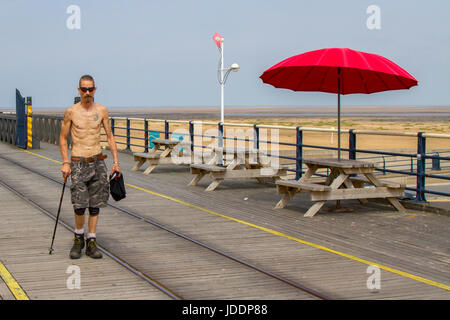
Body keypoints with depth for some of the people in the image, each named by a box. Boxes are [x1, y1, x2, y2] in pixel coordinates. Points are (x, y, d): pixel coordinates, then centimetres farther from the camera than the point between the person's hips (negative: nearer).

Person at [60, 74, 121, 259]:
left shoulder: (102, 110, 3)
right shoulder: (71, 112, -3)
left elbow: (110, 136, 10)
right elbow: (63, 138, 4)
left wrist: (116, 162, 4)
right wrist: (65, 163, -5)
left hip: (98, 162, 3)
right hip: (78, 164, -2)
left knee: (95, 205, 3)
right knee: (80, 205, -10)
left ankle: (91, 243, 11)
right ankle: (78, 239, 13)